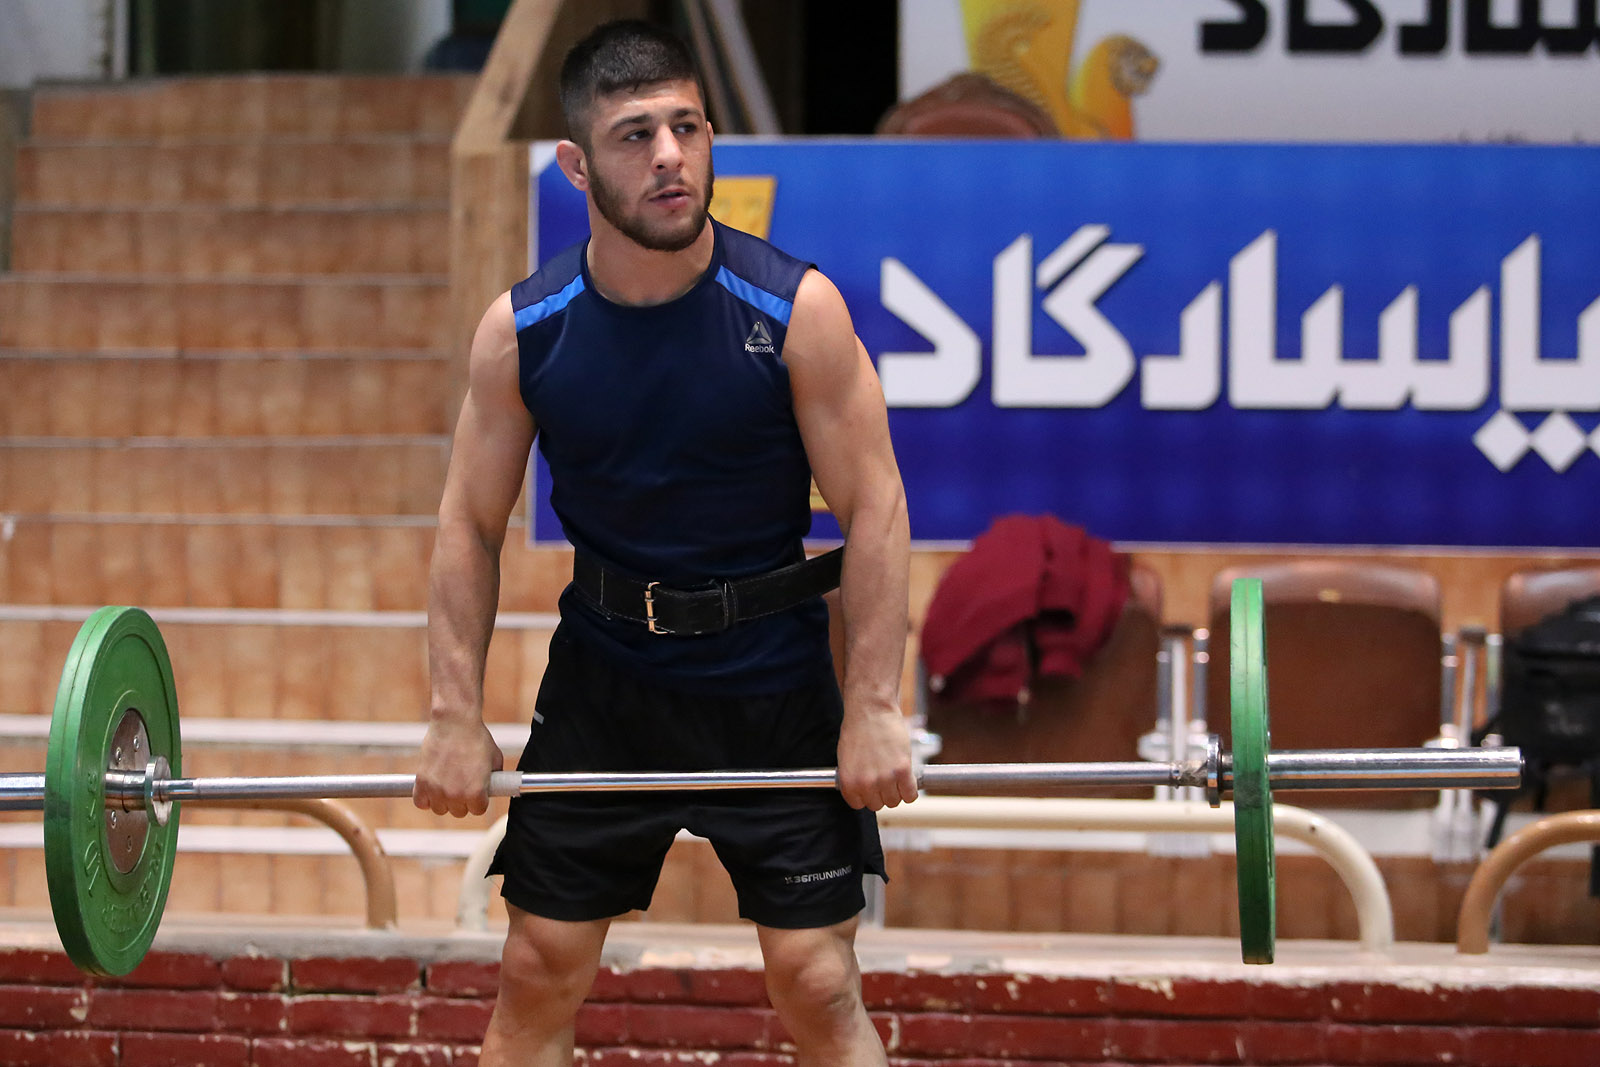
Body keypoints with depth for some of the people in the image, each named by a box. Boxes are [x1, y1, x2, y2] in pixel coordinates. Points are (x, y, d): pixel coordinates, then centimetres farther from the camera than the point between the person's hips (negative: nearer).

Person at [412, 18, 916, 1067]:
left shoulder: (797, 309, -15)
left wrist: (874, 710, -13)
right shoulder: (521, 332, -9)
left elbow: (874, 509, -10)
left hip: (773, 676, -2)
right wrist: (456, 715, -3)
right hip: (603, 673, 2)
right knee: (538, 973, 6)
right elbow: (472, 524, 1)